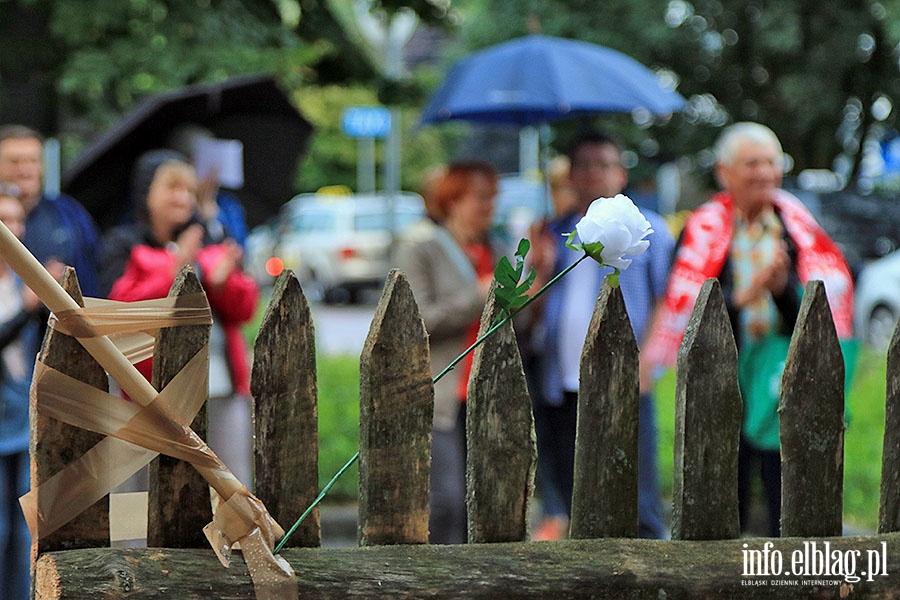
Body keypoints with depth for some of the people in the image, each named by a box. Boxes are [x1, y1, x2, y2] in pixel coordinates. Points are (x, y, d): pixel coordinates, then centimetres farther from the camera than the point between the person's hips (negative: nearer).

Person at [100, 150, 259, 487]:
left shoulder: (212, 242, 18)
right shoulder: (124, 246, 6)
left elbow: (244, 310, 12)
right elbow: (121, 307, -9)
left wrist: (223, 281, -8)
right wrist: (174, 273, -18)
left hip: (224, 382, 4)